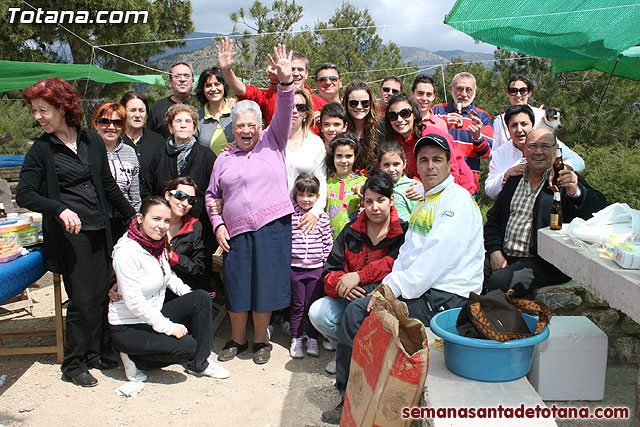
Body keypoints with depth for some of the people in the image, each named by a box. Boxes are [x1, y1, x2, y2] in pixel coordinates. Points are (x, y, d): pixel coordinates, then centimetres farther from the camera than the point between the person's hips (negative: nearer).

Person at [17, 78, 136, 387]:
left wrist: (134, 216, 13)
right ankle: (73, 364, 15)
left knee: (99, 294, 9)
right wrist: (60, 209, -22)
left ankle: (93, 352, 26)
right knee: (82, 299, -2)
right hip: (68, 234, -4)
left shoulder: (92, 141, 7)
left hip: (99, 230, 4)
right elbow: (24, 195, -7)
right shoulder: (41, 150, -3)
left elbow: (108, 186, 14)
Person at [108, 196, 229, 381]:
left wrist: (189, 294, 5)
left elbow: (168, 275, 19)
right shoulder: (126, 252, -23)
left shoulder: (159, 244, 0)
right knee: (186, 346, -24)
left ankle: (199, 364, 3)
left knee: (201, 297, -7)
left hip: (154, 316, 8)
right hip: (127, 327, -8)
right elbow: (135, 303, -25)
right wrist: (168, 327, -23)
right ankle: (135, 359, 0)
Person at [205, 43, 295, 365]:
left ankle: (261, 341, 22)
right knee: (237, 286, 6)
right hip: (237, 232, 2)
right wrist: (218, 224, 5)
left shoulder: (272, 142, 8)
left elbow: (283, 114, -7)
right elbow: (211, 195, 18)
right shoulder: (225, 158, 14)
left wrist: (285, 81, -22)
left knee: (265, 285, 4)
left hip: (273, 227, -2)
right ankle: (237, 339, 25)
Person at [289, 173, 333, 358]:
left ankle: (312, 339, 24)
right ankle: (296, 339, 22)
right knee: (297, 306, 9)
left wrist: (324, 260, 2)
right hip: (294, 268, -1)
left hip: (316, 268, 1)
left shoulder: (322, 218, 1)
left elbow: (328, 243, 6)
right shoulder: (289, 216, -2)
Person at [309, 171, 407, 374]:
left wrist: (358, 276, -28)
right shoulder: (351, 231, 7)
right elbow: (330, 271, 2)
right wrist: (341, 285, -21)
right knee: (317, 313, -20)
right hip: (348, 298, 4)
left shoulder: (403, 232, -2)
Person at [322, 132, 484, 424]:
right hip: (417, 291, 9)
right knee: (355, 310, -1)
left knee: (371, 319, -19)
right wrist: (388, 286, 1)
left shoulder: (457, 200, -10)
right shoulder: (423, 204, 20)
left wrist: (395, 288, -17)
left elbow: (436, 258, -20)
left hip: (446, 298, -9)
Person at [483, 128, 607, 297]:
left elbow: (598, 208, -16)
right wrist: (494, 251, 2)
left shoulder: (565, 181, 1)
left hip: (543, 263, -5)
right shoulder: (514, 179, 16)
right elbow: (493, 218, 18)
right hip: (502, 257, 5)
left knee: (498, 282, -28)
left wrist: (575, 192, -37)